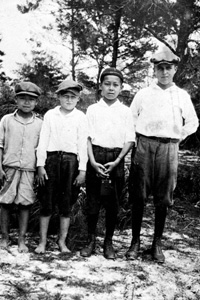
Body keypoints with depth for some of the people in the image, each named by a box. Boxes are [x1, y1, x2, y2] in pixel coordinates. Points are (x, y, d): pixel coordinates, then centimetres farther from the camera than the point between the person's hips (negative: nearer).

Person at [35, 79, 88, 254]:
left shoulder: (81, 117, 5)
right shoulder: (50, 115, 6)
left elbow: (83, 144, 2)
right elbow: (43, 141, 4)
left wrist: (82, 169, -3)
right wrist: (41, 165, -2)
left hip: (71, 161, 0)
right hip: (51, 159, 0)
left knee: (66, 205, 6)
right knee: (47, 203, 3)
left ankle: (62, 241, 17)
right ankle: (43, 241, 13)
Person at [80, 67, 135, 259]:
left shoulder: (125, 112, 6)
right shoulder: (93, 109, 5)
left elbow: (129, 140, 2)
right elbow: (88, 137, 0)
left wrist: (116, 162, -10)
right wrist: (93, 162, -12)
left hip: (116, 159, 0)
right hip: (96, 157, 0)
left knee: (113, 203, 5)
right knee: (92, 200, 2)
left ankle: (108, 242, 18)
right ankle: (91, 240, 16)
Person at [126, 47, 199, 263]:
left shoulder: (182, 96, 9)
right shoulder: (143, 94, 7)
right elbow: (131, 119, 12)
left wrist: (177, 138, 8)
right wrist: (137, 139, 5)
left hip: (168, 149, 1)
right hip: (144, 146, 0)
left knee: (163, 199, 3)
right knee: (138, 196, 0)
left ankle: (157, 244, 15)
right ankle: (135, 242, 10)